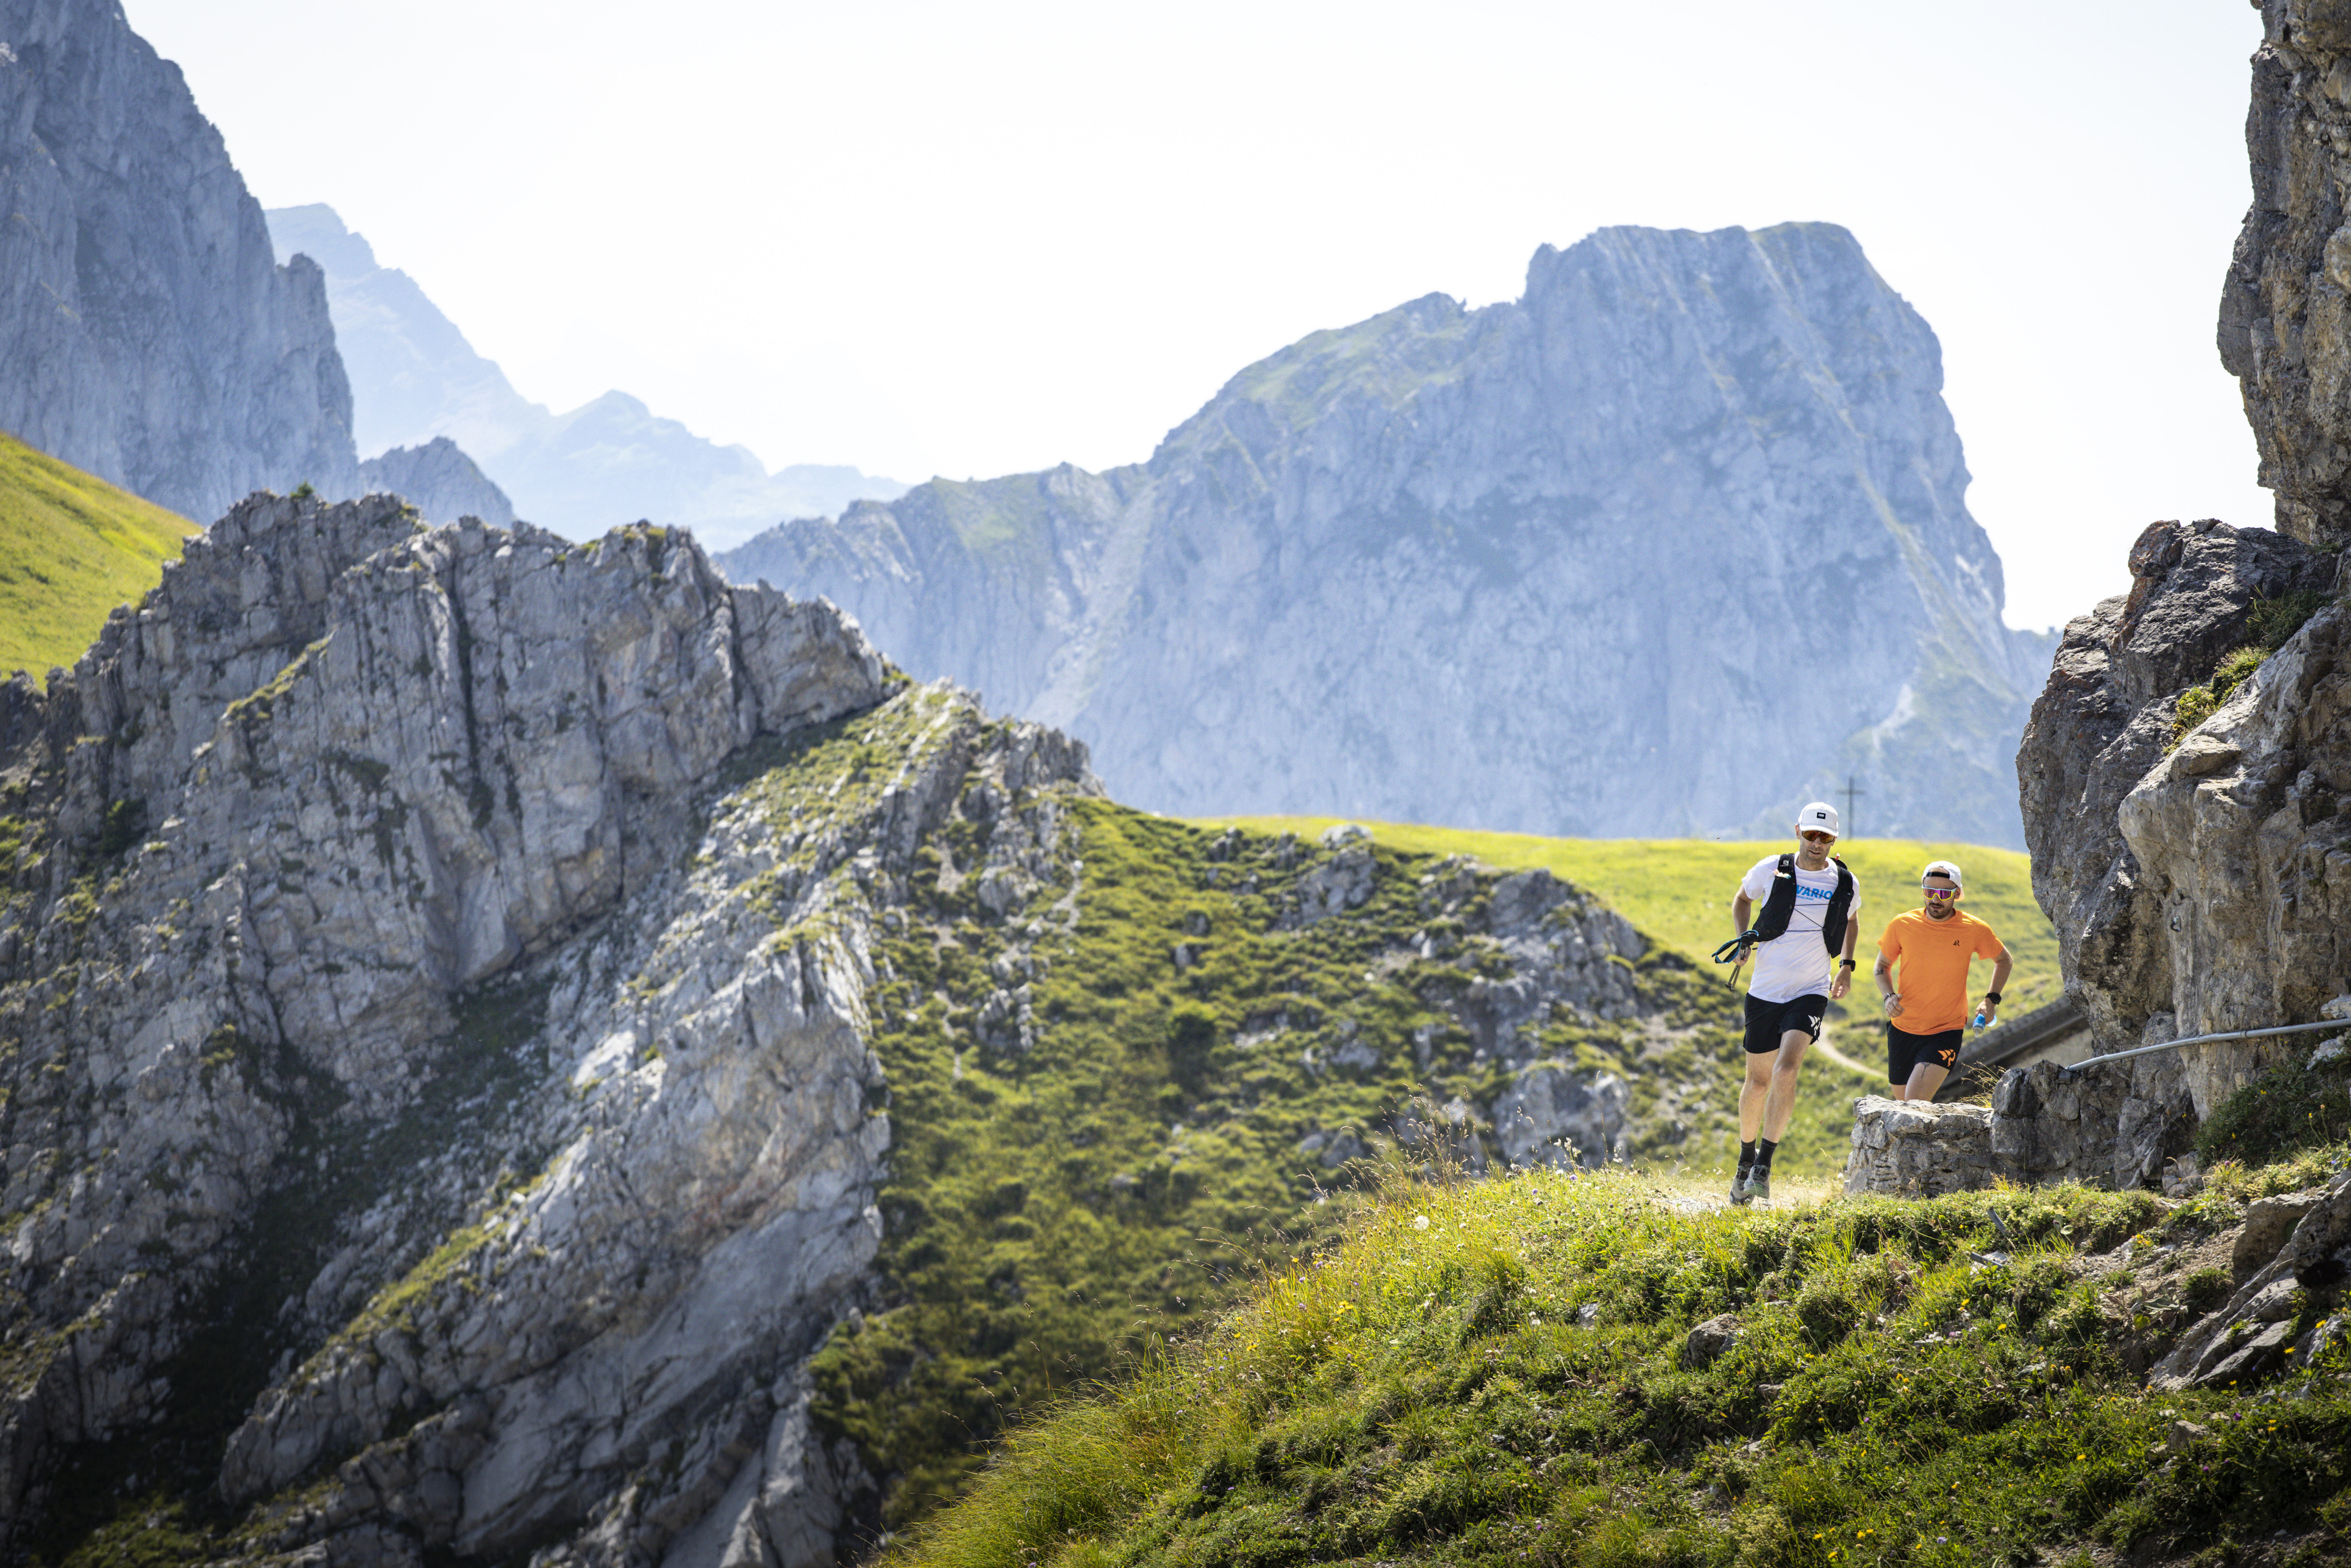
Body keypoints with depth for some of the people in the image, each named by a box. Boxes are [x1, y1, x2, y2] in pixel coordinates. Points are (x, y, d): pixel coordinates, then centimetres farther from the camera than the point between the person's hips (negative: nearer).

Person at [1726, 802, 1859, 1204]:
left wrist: (1847, 966, 11)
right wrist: (1743, 937, 0)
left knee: (1786, 1071, -22)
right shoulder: (1772, 870, -4)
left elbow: (1851, 921, 22)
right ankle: (1746, 1158, 32)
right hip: (1765, 992, 1)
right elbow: (1743, 899, 16)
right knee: (1758, 1081, 8)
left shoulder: (1844, 883, 0)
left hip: (1811, 993, -1)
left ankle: (1764, 1167, -17)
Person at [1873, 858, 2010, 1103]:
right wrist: (1888, 997, -10)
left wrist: (1992, 1000, -1)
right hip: (1903, 1028, 3)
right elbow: (1883, 965, 10)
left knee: (1915, 1103, -22)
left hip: (1947, 1030, -3)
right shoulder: (1902, 925, -6)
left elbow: (2003, 960, 12)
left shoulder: (1975, 930, -8)